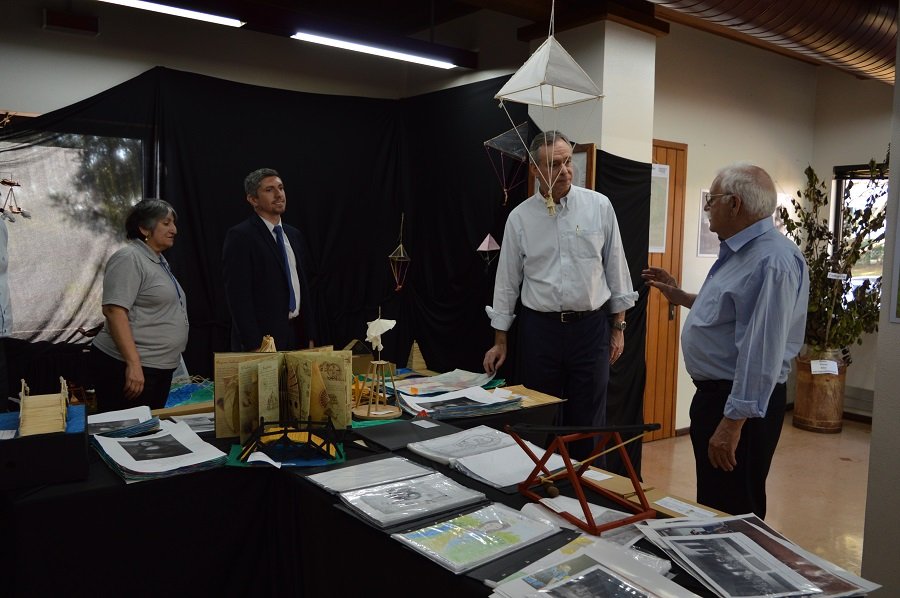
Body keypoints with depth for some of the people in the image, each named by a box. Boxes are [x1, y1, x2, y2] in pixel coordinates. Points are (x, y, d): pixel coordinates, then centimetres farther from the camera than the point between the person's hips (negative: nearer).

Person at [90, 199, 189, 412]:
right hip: (129, 368, -9)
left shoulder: (158, 261, 18)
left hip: (160, 368, 9)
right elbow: (114, 311, -20)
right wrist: (133, 363, -26)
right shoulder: (129, 258, -11)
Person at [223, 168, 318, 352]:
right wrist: (254, 346, -18)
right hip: (261, 340, -6)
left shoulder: (294, 235, 13)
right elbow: (238, 295, -14)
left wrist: (310, 337, 12)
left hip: (297, 336, 6)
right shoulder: (240, 236, -9)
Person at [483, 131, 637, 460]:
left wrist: (618, 327, 4)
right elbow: (507, 281, 4)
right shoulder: (520, 217, -1)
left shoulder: (599, 206, -1)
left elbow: (616, 268, 4)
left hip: (591, 325, 0)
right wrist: (500, 341, 5)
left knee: (588, 420, 7)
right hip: (539, 327, 0)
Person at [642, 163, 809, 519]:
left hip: (741, 405, -10)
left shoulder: (771, 261, -23)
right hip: (714, 393, 10)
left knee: (734, 515, 4)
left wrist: (733, 421, -27)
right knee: (712, 507, 22)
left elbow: (761, 352, -27)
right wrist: (682, 298, 22)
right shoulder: (739, 251, 11)